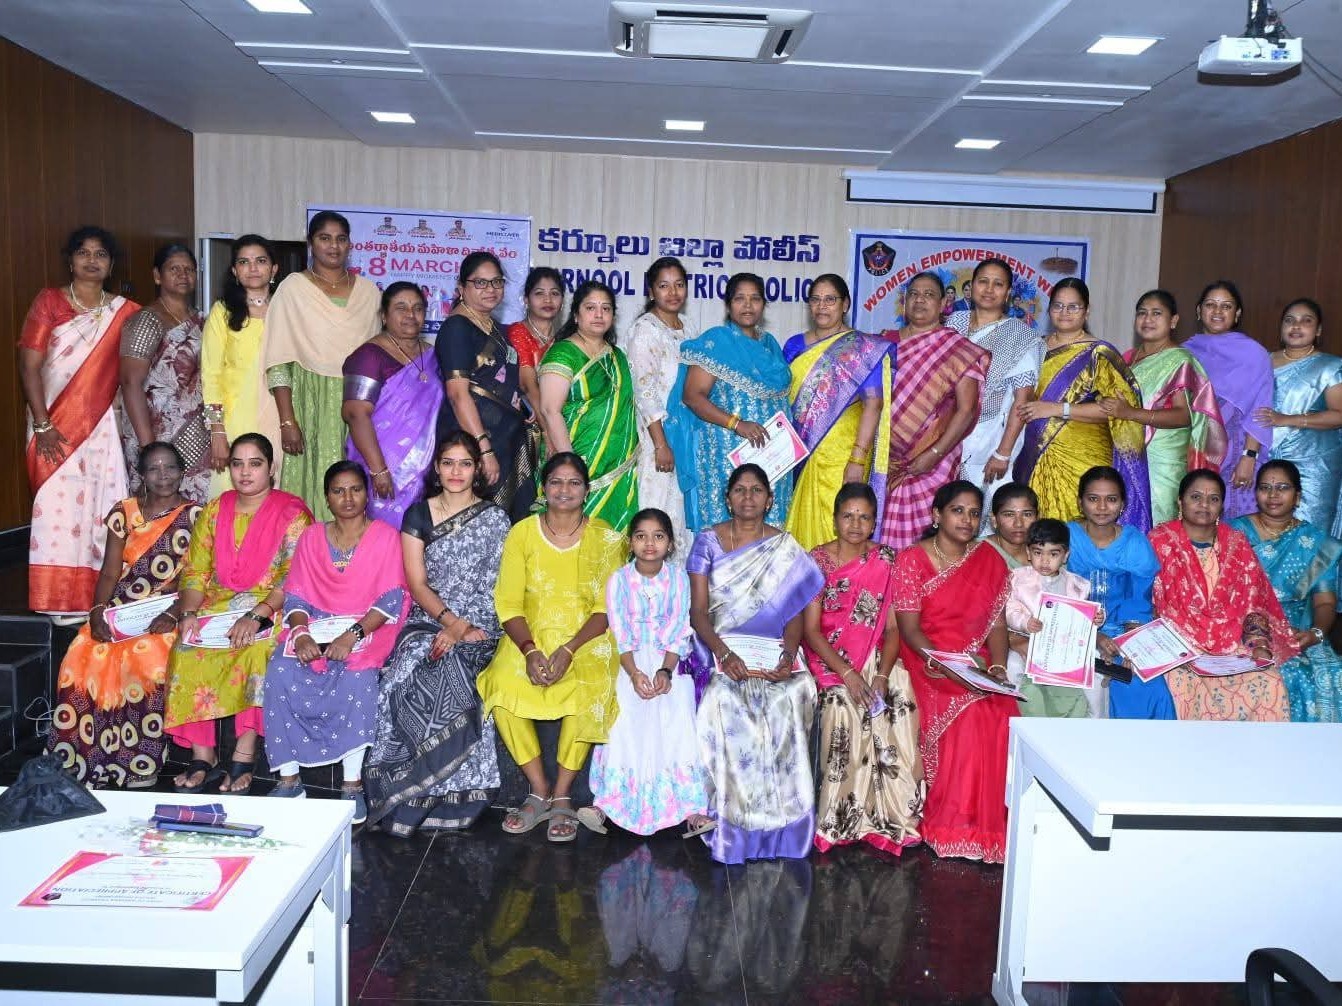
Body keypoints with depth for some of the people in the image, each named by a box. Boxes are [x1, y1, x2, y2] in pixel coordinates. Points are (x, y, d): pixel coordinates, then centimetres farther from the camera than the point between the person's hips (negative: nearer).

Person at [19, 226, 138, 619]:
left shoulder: (124, 312, 8)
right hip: (55, 427, -2)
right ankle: (63, 602, 6)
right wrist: (42, 426, -11)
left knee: (103, 507, 0)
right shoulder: (48, 302, 2)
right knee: (58, 507, -2)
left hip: (103, 426, 2)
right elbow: (29, 368, -4)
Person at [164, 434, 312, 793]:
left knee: (257, 649, -35)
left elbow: (294, 578, -11)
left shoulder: (292, 513, -2)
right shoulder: (214, 511, 13)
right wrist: (189, 612, -10)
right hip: (219, 603, 4)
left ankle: (244, 756, -27)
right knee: (188, 650, -25)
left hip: (271, 608, -4)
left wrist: (257, 615, -24)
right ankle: (202, 755, -19)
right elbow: (195, 570, 9)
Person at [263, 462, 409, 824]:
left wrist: (352, 635, -20)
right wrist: (301, 634, -14)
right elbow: (295, 595, 7)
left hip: (366, 629, -3)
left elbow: (391, 600, -6)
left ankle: (352, 783, -25)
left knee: (358, 677, -34)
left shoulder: (385, 537, 4)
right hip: (314, 627, 3)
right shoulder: (312, 537, 14)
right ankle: (288, 777, -17)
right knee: (281, 673, -27)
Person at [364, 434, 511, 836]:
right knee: (410, 677, -31)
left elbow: (493, 588, -1)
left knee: (443, 678, -32)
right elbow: (416, 583, 2)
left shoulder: (494, 519, 6)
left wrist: (462, 630, -16)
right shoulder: (418, 514, 10)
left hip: (478, 627, -1)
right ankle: (434, 792, -20)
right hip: (427, 620, 2)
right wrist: (451, 621, -14)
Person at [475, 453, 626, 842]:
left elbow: (606, 609, -5)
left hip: (588, 638, -1)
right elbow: (508, 603, -1)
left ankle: (562, 796, -15)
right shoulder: (522, 534, 3)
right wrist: (530, 650, -19)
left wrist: (568, 650, -20)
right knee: (503, 685, -28)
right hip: (530, 636, 2)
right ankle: (539, 792, -11)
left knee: (589, 690, -33)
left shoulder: (607, 538, 0)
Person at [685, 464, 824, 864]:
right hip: (719, 647, 0)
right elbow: (698, 610, 0)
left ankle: (777, 822, -17)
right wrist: (724, 654, -17)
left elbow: (795, 613, 4)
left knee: (786, 700, -31)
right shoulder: (708, 540, 7)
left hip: (773, 650, 1)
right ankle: (731, 819, -19)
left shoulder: (786, 547, 10)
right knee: (725, 699, -32)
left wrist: (788, 654, -17)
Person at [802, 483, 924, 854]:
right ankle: (842, 818, -14)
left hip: (877, 657, 3)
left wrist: (882, 675, -16)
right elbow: (811, 630, -8)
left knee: (901, 705, -24)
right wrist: (847, 674, -19)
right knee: (845, 704, -29)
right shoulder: (817, 561, -3)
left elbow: (893, 627, 0)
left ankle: (892, 814, -10)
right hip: (829, 657, -2)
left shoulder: (886, 561, 4)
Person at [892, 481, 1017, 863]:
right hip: (926, 661, -3)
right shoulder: (912, 560, -2)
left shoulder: (989, 559, 11)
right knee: (968, 714, -28)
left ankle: (986, 821, -11)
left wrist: (998, 667, -9)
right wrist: (946, 666, -22)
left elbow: (997, 623, 8)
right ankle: (950, 827, -13)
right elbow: (909, 629, -8)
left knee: (1002, 714, -24)